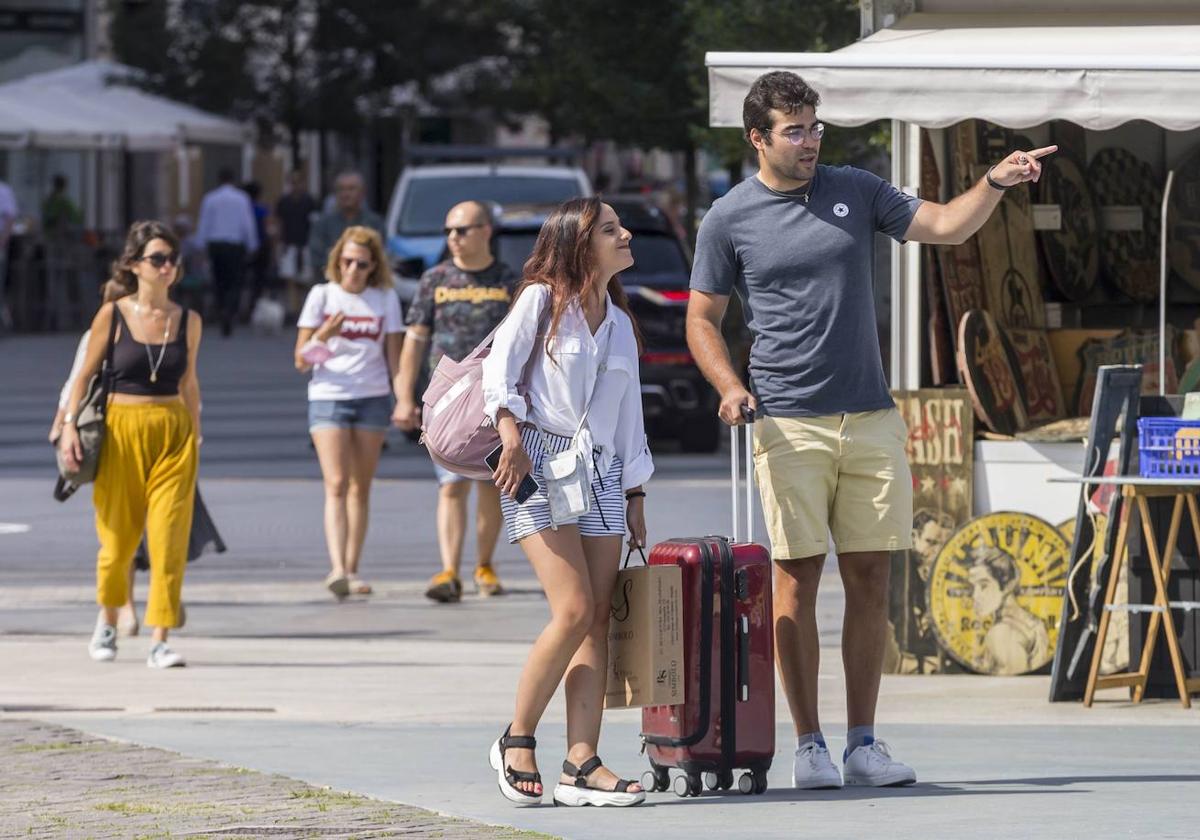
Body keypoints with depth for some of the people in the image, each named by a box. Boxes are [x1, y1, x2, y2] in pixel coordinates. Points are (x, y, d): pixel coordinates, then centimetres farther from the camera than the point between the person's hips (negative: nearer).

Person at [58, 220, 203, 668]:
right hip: (122, 430, -1)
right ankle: (108, 621, 34)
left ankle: (160, 641, -8)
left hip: (174, 434, 1)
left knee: (170, 537, -9)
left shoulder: (187, 321, 6)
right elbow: (85, 374, 2)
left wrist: (195, 438, 16)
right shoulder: (112, 315, -1)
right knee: (117, 536, 7)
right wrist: (69, 424, -8)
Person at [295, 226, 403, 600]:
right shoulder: (322, 296, 3)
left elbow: (394, 357, 11)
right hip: (328, 398, -2)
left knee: (360, 487, 4)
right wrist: (322, 337, -18)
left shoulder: (385, 299, 7)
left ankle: (351, 570, 11)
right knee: (336, 484, -14)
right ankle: (337, 569, -25)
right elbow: (301, 361, 2)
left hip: (372, 398, 2)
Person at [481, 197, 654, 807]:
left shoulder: (619, 323, 19)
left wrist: (635, 492, 16)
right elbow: (500, 367, -6)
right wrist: (510, 430, -21)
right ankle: (516, 743, -3)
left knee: (596, 622, -5)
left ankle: (581, 764, -9)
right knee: (574, 611, -17)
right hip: (540, 462, -6)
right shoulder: (542, 299, 1)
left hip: (600, 474, 6)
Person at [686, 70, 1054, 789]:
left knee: (870, 580, 2)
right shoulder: (730, 219, 3)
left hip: (871, 419, 3)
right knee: (798, 580, -4)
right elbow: (703, 320, 8)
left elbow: (945, 225, 7)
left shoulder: (856, 191, 10)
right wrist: (730, 387, -8)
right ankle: (810, 746, 1)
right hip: (790, 425, -3)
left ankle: (864, 743, 7)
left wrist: (995, 184, -11)